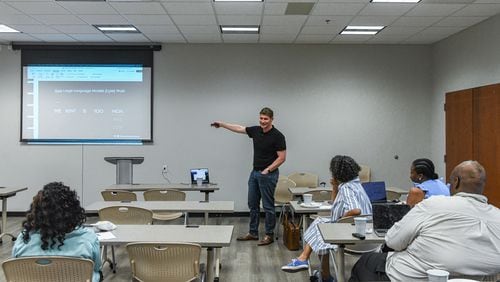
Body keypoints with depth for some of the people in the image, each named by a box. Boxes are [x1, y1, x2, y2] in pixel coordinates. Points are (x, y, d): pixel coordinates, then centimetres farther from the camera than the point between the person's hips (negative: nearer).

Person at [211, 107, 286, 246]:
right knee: (253, 204, 12)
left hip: (268, 175, -7)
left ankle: (269, 235, 10)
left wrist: (267, 170, -19)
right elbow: (239, 128, 17)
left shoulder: (277, 136, -16)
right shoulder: (256, 130, 4)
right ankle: (253, 233, 22)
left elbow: (282, 158, -16)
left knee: (268, 206, 0)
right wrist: (221, 124, 19)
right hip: (255, 173, 8)